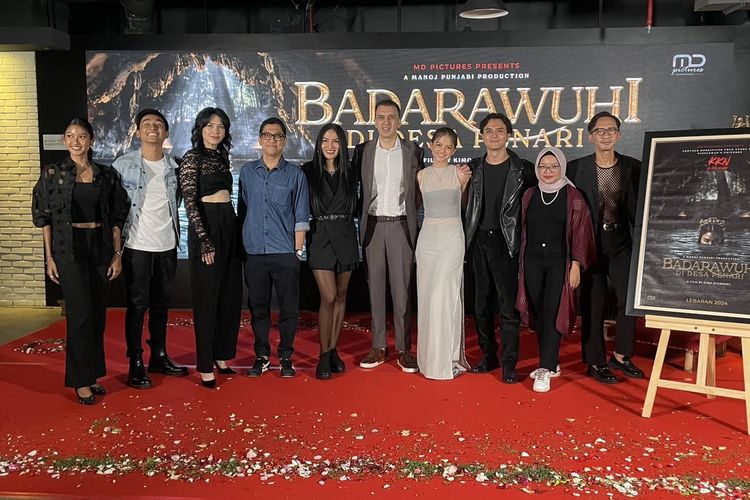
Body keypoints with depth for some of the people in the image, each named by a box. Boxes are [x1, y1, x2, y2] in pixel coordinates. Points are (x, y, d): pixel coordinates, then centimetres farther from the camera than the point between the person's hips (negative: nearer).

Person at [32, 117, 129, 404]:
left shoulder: (107, 175, 6)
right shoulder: (53, 173, 0)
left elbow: (117, 217, 7)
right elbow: (44, 217, 2)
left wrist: (117, 254, 3)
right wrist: (49, 257, -3)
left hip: (101, 248, 3)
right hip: (69, 249, -3)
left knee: (98, 315, 8)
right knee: (80, 313, -7)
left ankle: (93, 374, 22)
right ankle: (80, 380, 7)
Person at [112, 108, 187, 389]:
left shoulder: (174, 166, 6)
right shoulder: (123, 165, -4)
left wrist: (176, 234, 12)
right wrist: (116, 242, -5)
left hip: (167, 244, 4)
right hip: (137, 245, -4)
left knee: (161, 303, 12)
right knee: (138, 304, 1)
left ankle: (159, 357, 25)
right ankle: (135, 364, 11)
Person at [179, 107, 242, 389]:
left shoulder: (223, 157, 15)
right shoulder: (192, 158, -6)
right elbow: (190, 202, -13)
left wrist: (235, 230, 12)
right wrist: (204, 240, -19)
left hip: (229, 226, 7)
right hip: (206, 228, -7)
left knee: (231, 295, 10)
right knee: (207, 298, -1)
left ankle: (221, 355, 24)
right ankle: (205, 366, 8)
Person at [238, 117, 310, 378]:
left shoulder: (295, 174, 3)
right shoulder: (247, 171, 9)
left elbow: (301, 217, 3)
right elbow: (242, 211, 13)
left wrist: (298, 251, -3)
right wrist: (243, 245, 8)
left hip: (285, 253, -2)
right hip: (254, 252, 2)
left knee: (288, 307, 3)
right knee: (258, 307, 8)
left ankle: (286, 357, 16)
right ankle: (261, 356, 21)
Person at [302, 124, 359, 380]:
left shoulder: (350, 174, 8)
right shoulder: (308, 171, 0)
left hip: (345, 236, 3)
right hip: (319, 236, -3)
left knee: (341, 296, 8)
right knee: (328, 297, -10)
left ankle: (333, 350, 19)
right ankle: (324, 355, 2)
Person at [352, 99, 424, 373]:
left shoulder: (413, 150, 4)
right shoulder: (363, 150, 6)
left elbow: (419, 190, 8)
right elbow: (356, 188, 9)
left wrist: (412, 220, 1)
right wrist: (362, 223, 3)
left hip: (400, 225, -1)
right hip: (373, 225, 2)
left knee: (402, 289, 0)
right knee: (375, 287, 6)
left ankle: (404, 349, 8)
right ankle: (378, 347, 14)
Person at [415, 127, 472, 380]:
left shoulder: (459, 172, 1)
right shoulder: (422, 175, 8)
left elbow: (463, 201, 9)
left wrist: (465, 180, -3)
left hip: (452, 237, -3)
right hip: (428, 236, 3)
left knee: (445, 297, -7)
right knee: (427, 297, 6)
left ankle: (447, 359, 3)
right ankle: (429, 356, 18)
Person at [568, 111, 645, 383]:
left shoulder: (633, 167, 3)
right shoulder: (576, 168, -4)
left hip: (622, 243, 3)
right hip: (590, 244, -2)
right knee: (593, 305, 5)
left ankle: (621, 356, 22)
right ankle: (595, 363, 18)